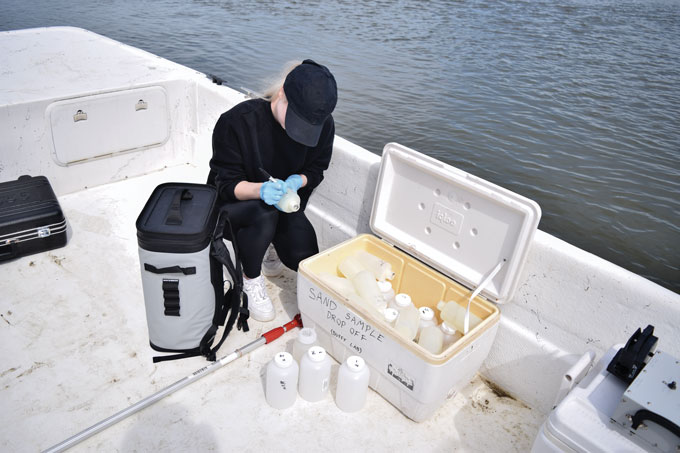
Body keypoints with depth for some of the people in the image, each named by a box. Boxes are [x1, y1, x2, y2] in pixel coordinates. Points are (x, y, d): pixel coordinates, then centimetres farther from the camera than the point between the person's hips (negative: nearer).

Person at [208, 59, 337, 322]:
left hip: (285, 205, 4)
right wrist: (261, 189, -42)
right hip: (232, 205, -3)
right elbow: (227, 184, -20)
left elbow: (316, 170, 0)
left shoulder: (323, 124, -14)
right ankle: (251, 280, -7)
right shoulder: (237, 120, -25)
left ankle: (273, 244, 23)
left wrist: (298, 181, -25)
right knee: (264, 214, -38)